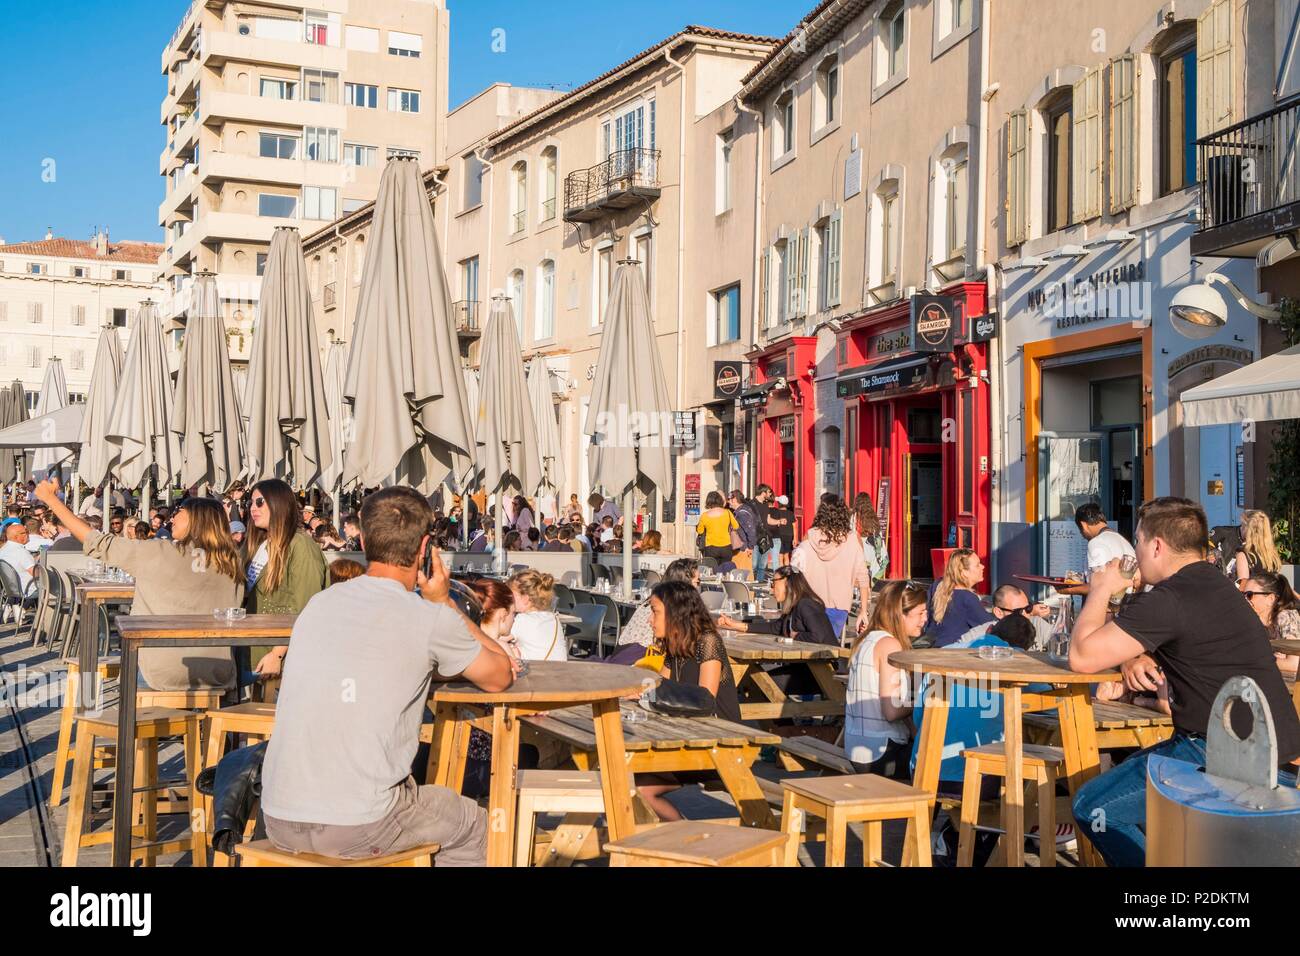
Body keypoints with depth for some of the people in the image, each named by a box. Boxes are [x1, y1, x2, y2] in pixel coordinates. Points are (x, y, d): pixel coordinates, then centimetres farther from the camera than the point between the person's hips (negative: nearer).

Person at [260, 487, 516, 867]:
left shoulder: (318, 604, 10)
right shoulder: (430, 619, -7)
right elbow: (500, 677, 11)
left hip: (279, 821, 6)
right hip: (357, 827, -6)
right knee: (474, 826, 23)